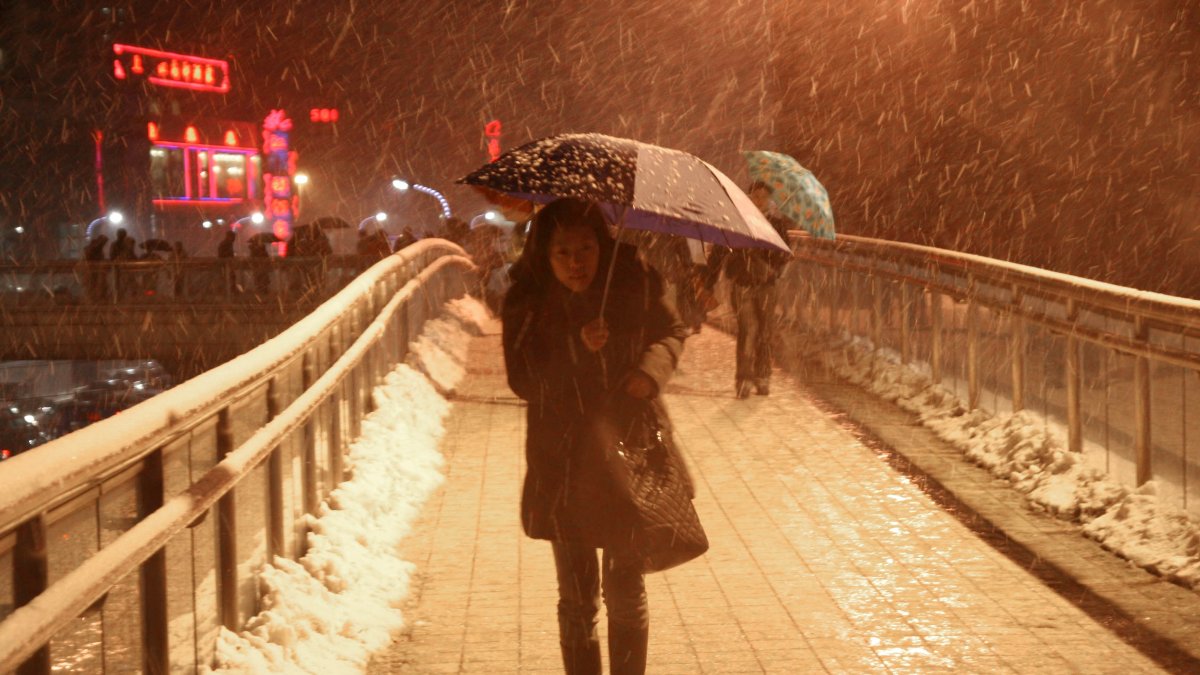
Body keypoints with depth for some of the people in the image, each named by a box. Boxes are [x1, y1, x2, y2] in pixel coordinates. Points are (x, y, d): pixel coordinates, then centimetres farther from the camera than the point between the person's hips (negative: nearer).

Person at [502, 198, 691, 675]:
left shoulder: (635, 282, -8)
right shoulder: (527, 303, -9)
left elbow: (673, 332, 7)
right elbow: (523, 381, -9)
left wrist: (652, 368, -13)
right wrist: (577, 349, -24)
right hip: (563, 469, 0)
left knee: (625, 594, 7)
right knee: (576, 600, 11)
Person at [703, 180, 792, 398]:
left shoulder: (777, 225, 10)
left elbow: (785, 257, 3)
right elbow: (718, 252, 7)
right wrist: (708, 283, 2)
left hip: (766, 285, 2)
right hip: (742, 284, -2)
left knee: (764, 333, 4)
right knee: (748, 328, -15)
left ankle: (762, 377, 19)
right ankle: (744, 379, -13)